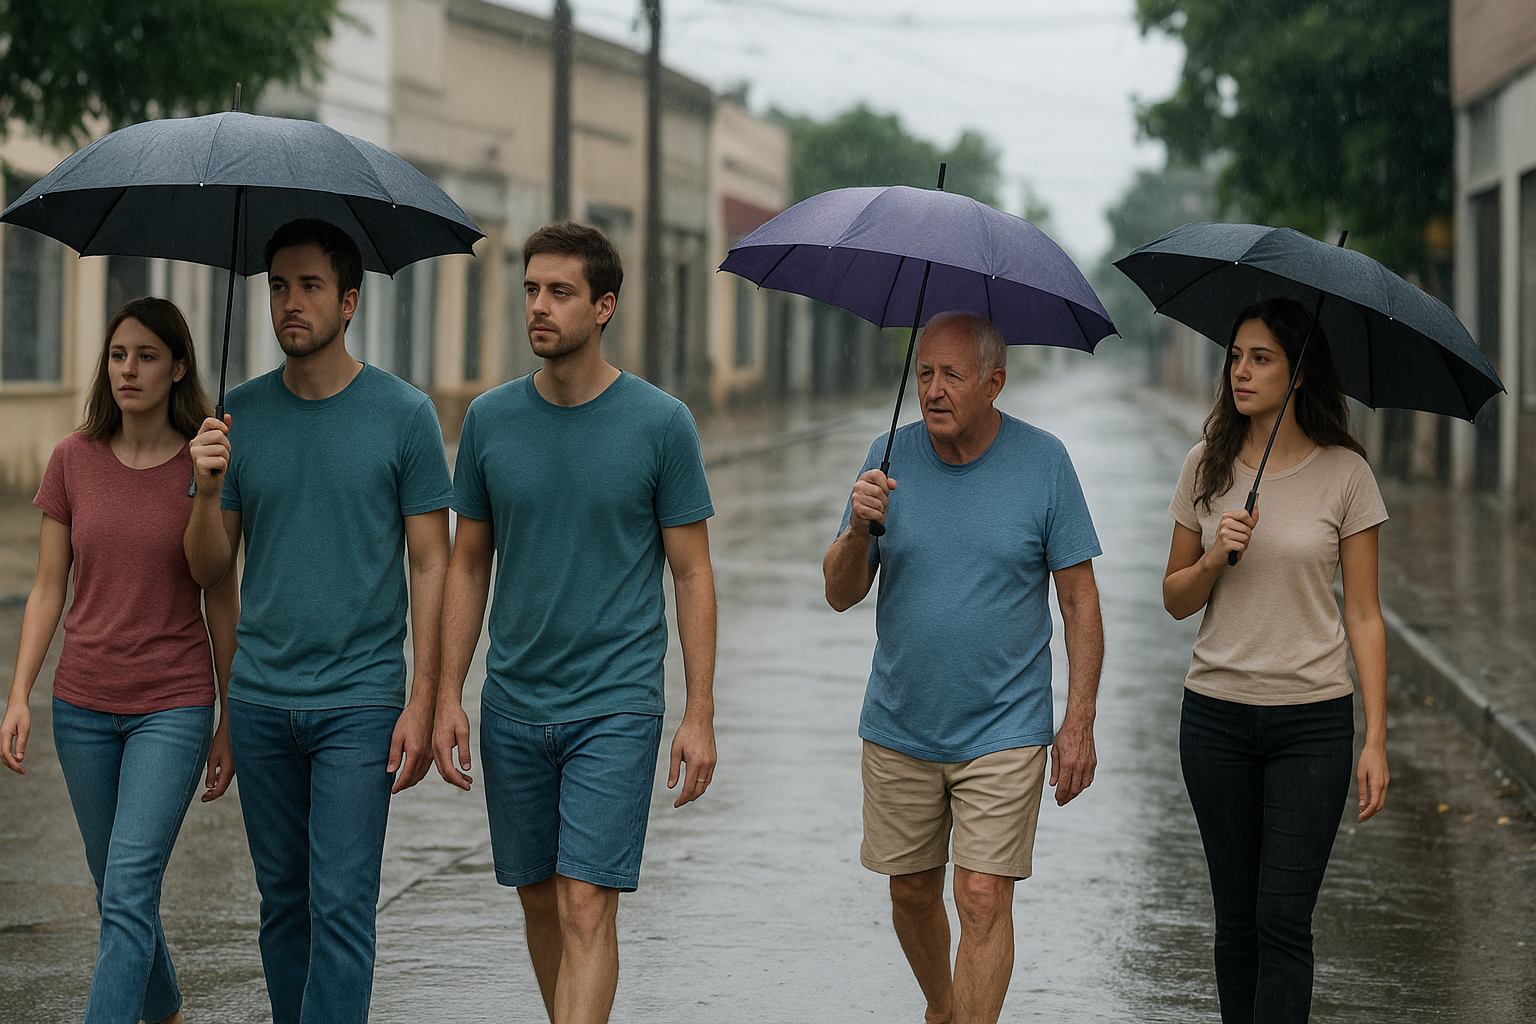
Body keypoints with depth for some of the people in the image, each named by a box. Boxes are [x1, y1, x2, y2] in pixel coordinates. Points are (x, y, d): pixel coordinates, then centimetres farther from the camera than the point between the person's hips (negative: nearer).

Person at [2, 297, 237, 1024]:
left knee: (129, 894, -13)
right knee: (116, 893, 14)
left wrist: (230, 722, 2)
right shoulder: (74, 460, 1)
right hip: (83, 705, 3)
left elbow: (222, 601, 1)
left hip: (174, 706, -3)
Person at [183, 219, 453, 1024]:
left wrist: (423, 703, -8)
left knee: (341, 905, -8)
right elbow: (208, 567, 8)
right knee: (283, 902, 12)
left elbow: (429, 565, -2)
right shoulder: (240, 414, 6)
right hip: (259, 698, 4)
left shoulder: (403, 414, -3)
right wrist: (209, 491, -13)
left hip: (360, 700, -4)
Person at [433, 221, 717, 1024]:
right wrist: (448, 698, 5)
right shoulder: (490, 420, 4)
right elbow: (468, 566, 11)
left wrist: (700, 714, -6)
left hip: (616, 707, -4)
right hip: (513, 707, 4)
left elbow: (693, 574, -1)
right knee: (540, 900, 12)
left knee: (587, 906, -11)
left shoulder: (660, 425, -5)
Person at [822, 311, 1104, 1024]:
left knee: (983, 897, -9)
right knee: (912, 893, 13)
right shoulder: (889, 457, -1)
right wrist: (859, 529, -22)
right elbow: (840, 594, -1)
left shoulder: (1044, 462, -6)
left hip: (1004, 730, -3)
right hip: (899, 728, 3)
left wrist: (1079, 722, -7)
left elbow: (1079, 599, -2)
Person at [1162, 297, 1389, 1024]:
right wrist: (1213, 560, -12)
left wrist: (1376, 739, -7)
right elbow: (1175, 601, 10)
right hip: (1217, 715, 3)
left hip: (1313, 719, -3)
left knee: (1283, 919, -8)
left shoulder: (1345, 473, -3)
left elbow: (1364, 616, -1)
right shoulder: (1206, 467, 4)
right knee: (1237, 918, 8)